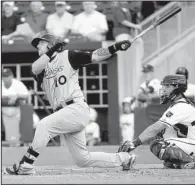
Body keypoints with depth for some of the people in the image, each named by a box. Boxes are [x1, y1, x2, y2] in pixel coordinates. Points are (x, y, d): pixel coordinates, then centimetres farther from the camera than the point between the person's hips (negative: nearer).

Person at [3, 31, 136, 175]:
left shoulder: (68, 56, 5)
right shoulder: (41, 67, 18)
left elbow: (95, 56, -2)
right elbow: (35, 69, -5)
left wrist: (115, 47, -15)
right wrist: (51, 52, -12)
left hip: (77, 109, -7)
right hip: (64, 114, 7)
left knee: (44, 125, -24)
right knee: (82, 159, 6)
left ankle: (25, 165, -22)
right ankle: (124, 158, 19)